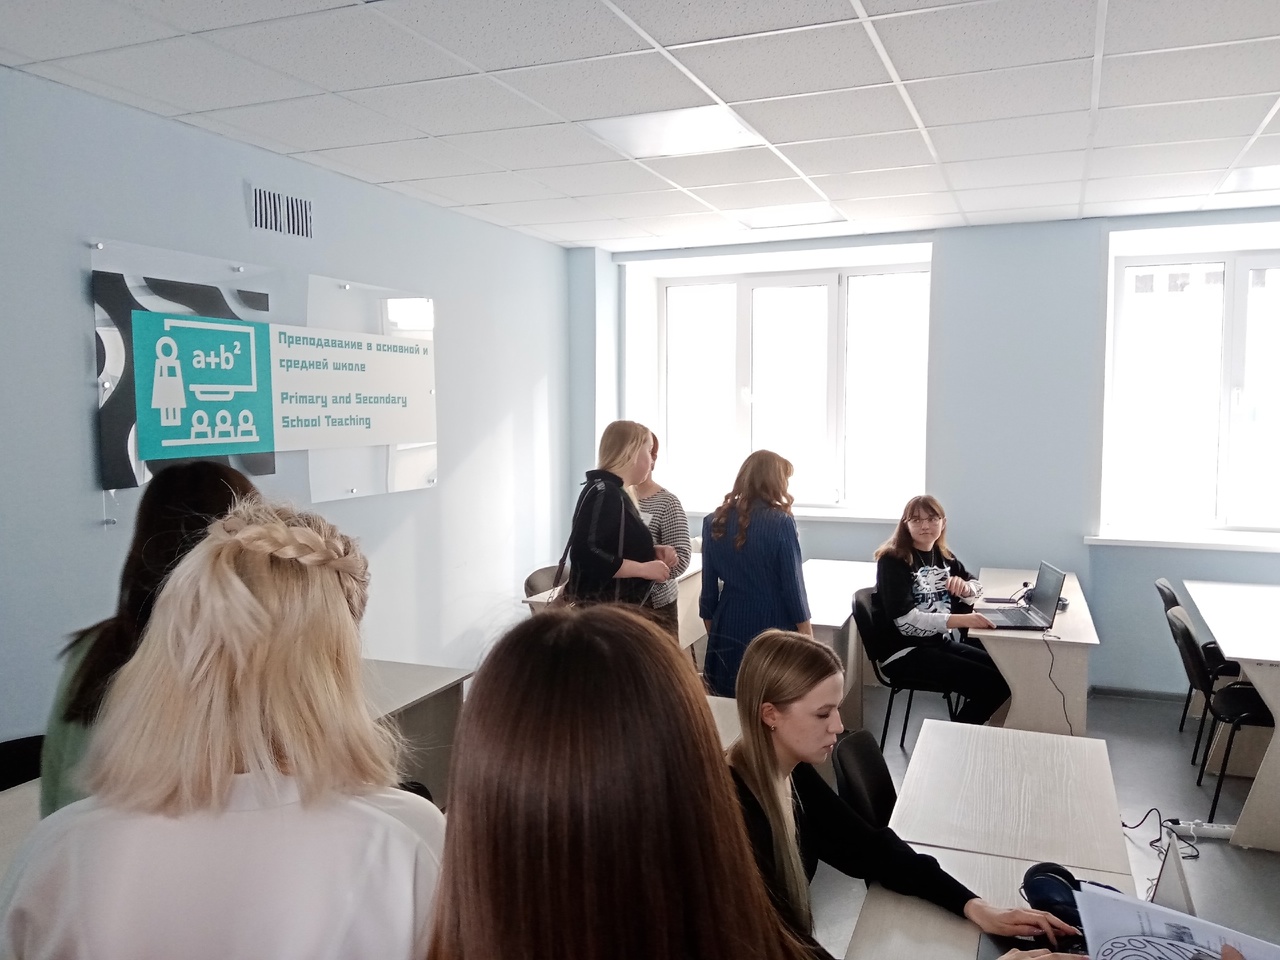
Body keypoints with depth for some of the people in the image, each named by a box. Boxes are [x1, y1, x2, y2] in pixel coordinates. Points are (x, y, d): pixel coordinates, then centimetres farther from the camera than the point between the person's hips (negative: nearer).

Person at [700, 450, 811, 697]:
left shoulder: (715, 522, 2)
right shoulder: (781, 523, -11)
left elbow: (709, 586, 7)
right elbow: (793, 585, -8)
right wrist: (807, 639, 1)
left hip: (729, 630, 4)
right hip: (773, 628, -4)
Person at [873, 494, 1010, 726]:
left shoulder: (943, 555, 8)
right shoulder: (892, 561, -14)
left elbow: (976, 586, 20)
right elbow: (906, 621, -24)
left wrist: (964, 587, -5)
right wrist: (961, 620, -33)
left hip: (941, 642, 8)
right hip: (904, 652, -8)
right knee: (990, 684, -16)